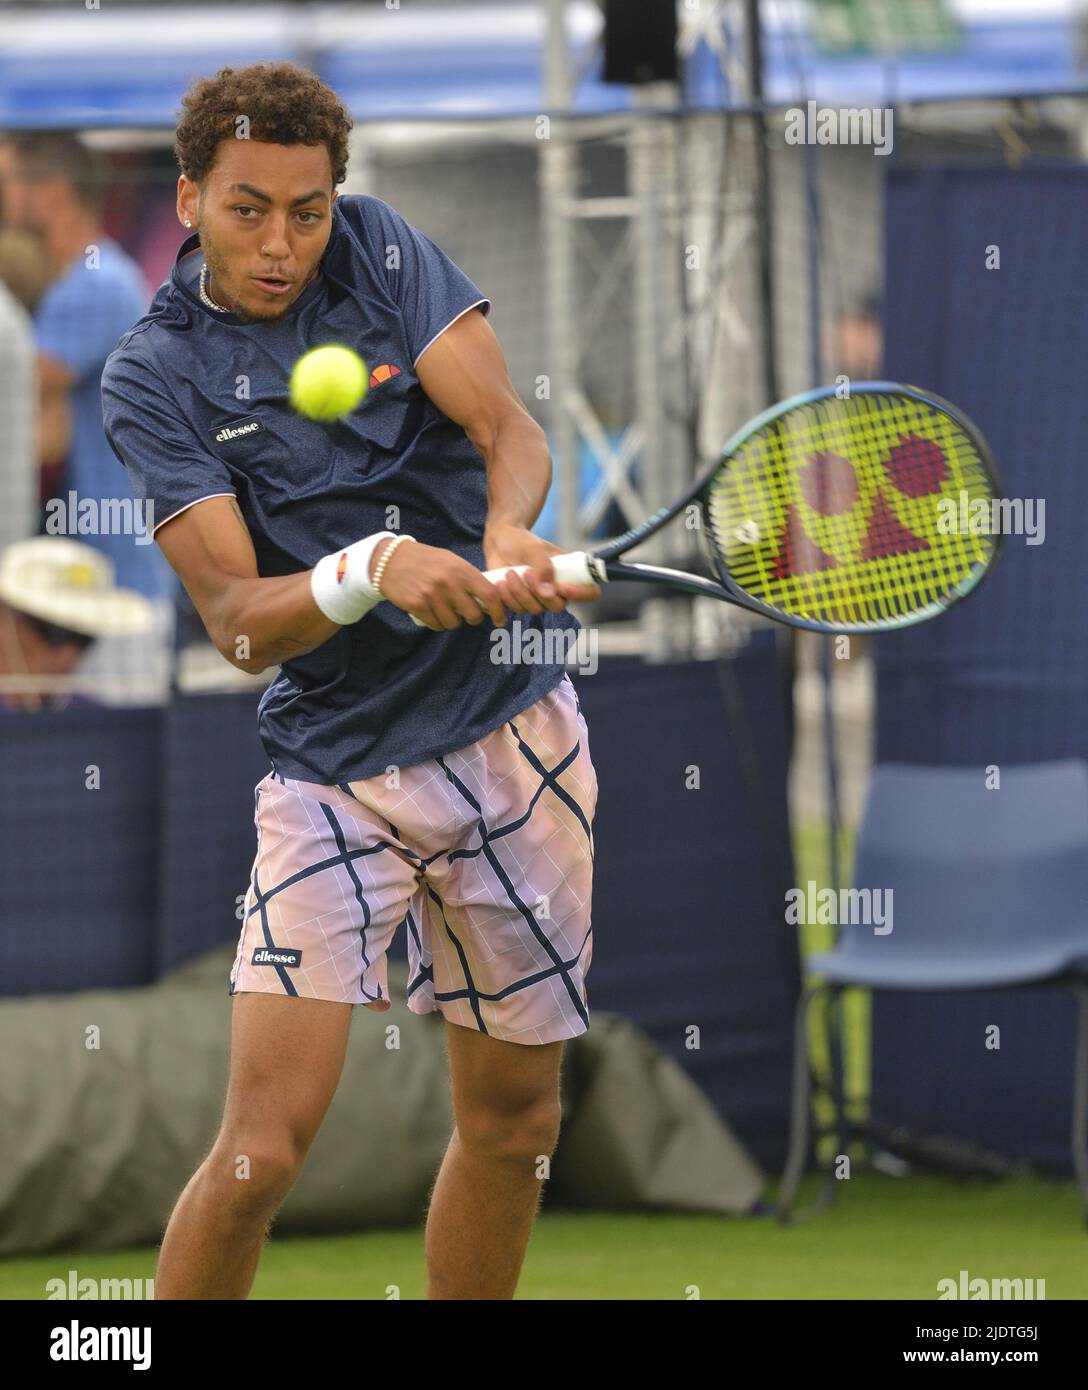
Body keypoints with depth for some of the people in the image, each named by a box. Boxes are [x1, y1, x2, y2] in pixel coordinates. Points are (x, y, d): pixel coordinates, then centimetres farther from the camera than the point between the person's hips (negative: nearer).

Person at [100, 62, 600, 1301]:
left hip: (519, 730, 3)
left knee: (514, 1120, 10)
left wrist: (508, 531, -29)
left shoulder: (380, 252, 2)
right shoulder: (155, 376, -6)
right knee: (265, 1143, -14)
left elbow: (508, 427, -7)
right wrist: (372, 569, -34)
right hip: (333, 769, -3)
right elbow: (238, 620, -14)